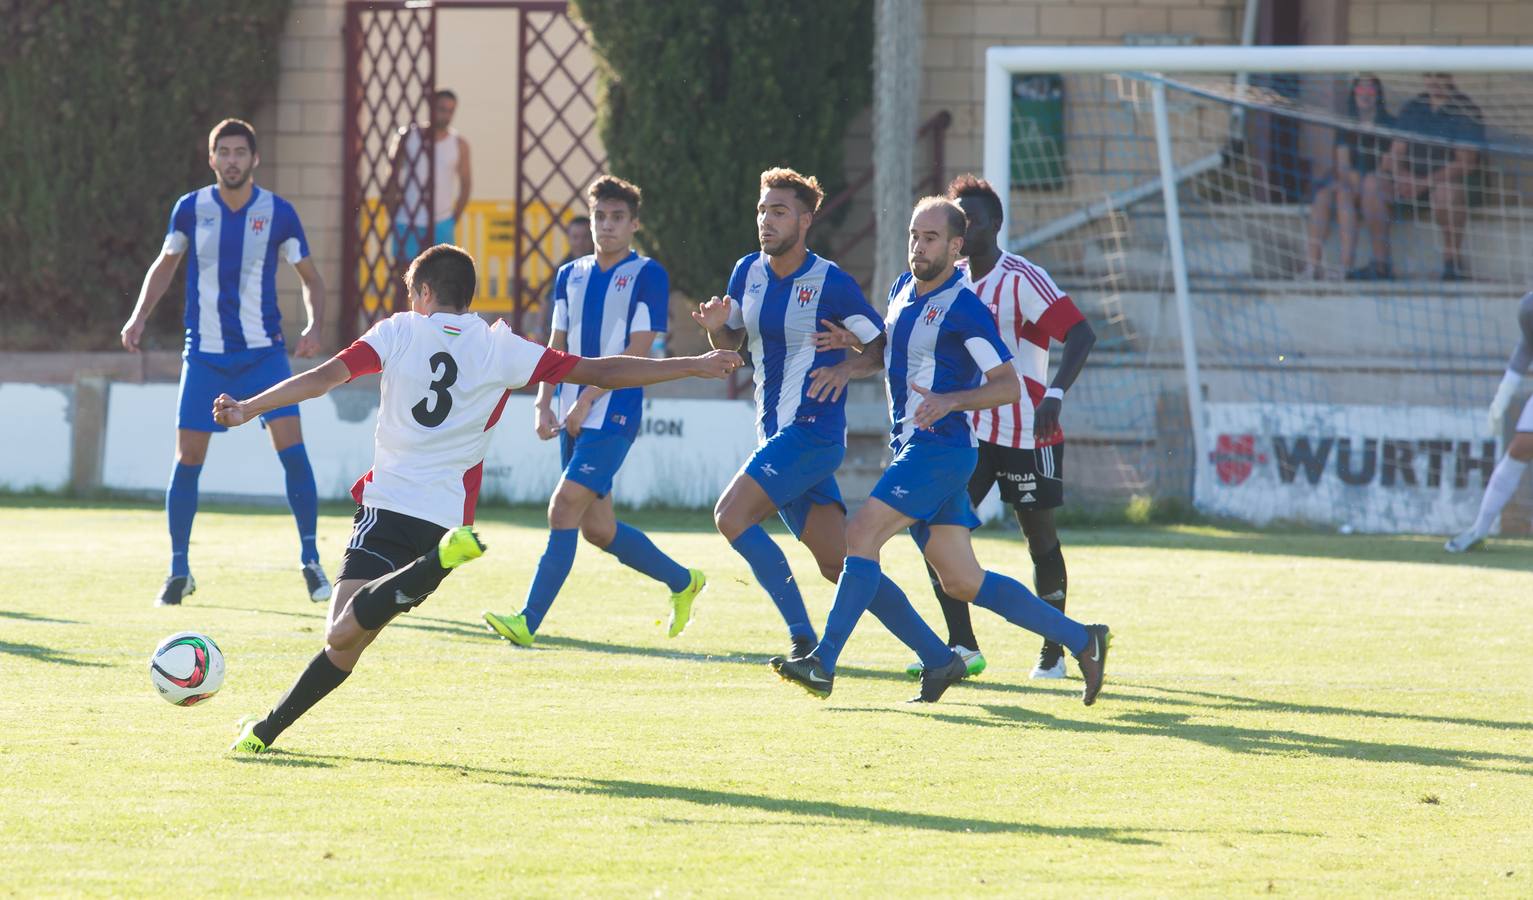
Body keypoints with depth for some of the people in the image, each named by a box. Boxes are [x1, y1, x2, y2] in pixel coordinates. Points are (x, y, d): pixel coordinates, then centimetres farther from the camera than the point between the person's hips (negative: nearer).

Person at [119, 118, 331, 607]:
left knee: (291, 447, -13)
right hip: (204, 354, 1)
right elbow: (165, 265, 15)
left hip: (264, 351, -1)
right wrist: (139, 317, 3)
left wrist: (315, 327, -13)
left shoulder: (278, 213, -5)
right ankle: (179, 570, 13)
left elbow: (311, 278, 5)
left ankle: (310, 561, -1)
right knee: (187, 458, -1)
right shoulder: (191, 209, -1)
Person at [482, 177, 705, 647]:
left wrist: (587, 401, -16)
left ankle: (529, 622, -19)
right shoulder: (570, 276, 14)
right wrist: (543, 403, 3)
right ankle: (683, 581, 29)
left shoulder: (647, 275, -5)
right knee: (597, 528, 9)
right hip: (574, 416, 7)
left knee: (564, 508, -17)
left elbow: (636, 352, -11)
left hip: (614, 416, -7)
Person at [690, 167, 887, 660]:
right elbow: (734, 341, 20)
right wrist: (717, 326, -3)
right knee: (840, 564, 4)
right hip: (774, 433, 7)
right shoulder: (747, 273, 8)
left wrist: (847, 368, -22)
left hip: (814, 431, -7)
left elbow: (883, 347, -2)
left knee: (732, 514, -20)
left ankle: (804, 639, -16)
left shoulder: (832, 283, -10)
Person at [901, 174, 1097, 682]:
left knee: (1039, 536, 4)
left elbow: (1081, 334, -23)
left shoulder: (1023, 280, -15)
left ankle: (1054, 652, 17)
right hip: (967, 430, 6)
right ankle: (962, 646, -5)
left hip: (1026, 433, -6)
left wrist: (1056, 393, -36)